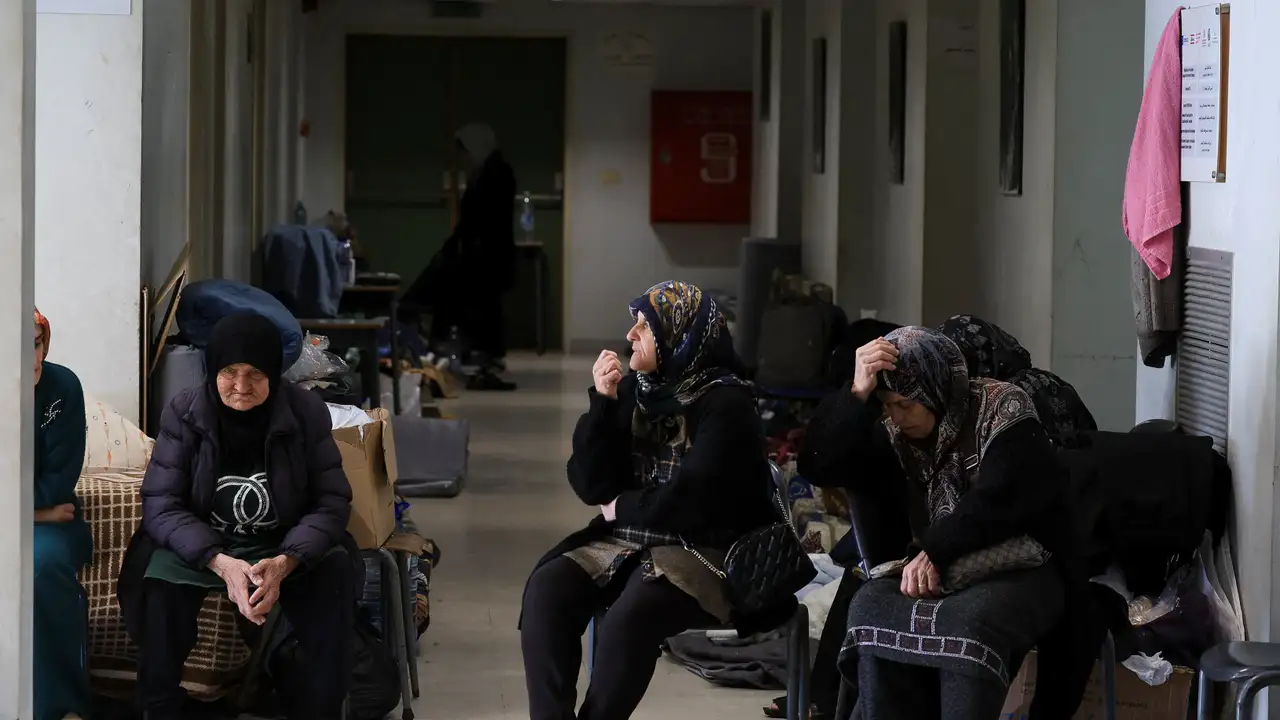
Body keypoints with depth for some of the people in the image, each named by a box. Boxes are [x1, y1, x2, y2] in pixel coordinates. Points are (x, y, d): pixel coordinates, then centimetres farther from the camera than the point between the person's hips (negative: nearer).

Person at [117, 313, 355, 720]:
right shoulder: (184, 414, -10)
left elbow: (332, 502, -11)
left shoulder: (307, 413, -10)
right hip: (199, 545, 0)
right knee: (160, 577, -32)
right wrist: (221, 563, -32)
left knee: (334, 571, -30)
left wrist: (284, 562, -31)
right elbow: (161, 505, -14)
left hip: (285, 549, 1)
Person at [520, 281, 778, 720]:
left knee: (628, 619, -33)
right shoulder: (632, 390, 7)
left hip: (703, 550, -6)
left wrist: (622, 508, -3)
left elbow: (689, 500, -17)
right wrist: (602, 404, -8)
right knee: (546, 589, -21)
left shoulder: (725, 403, -10)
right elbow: (590, 485, 2)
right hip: (627, 539, 6)